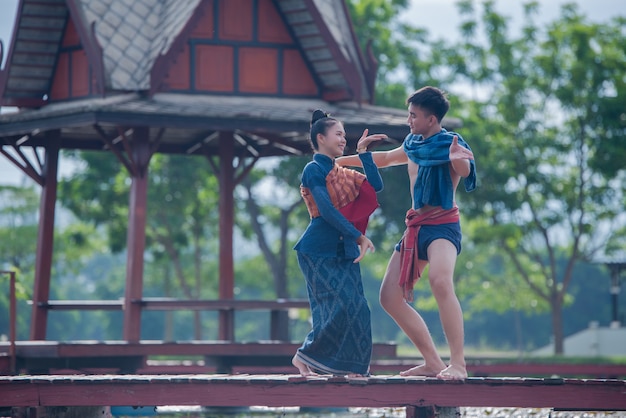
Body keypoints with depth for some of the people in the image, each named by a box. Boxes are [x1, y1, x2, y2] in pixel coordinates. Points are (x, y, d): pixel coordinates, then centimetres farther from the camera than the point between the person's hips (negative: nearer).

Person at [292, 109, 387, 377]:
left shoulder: (341, 173, 17)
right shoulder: (314, 170, -7)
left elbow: (375, 185, 9)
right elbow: (327, 211, -17)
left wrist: (363, 152, 8)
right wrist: (359, 237, -20)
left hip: (344, 252, 8)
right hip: (319, 252, -8)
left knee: (356, 310, 0)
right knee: (340, 306, -15)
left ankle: (352, 367, 2)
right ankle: (305, 357, -3)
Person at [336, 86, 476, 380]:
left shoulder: (450, 143, -11)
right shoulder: (413, 143, 12)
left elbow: (465, 171, -33)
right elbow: (385, 158, 32)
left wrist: (458, 159, -56)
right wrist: (342, 160, 38)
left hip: (442, 225, -9)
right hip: (415, 227, 9)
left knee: (440, 280, -35)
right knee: (390, 298, 5)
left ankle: (458, 364, -35)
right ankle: (432, 363, 10)